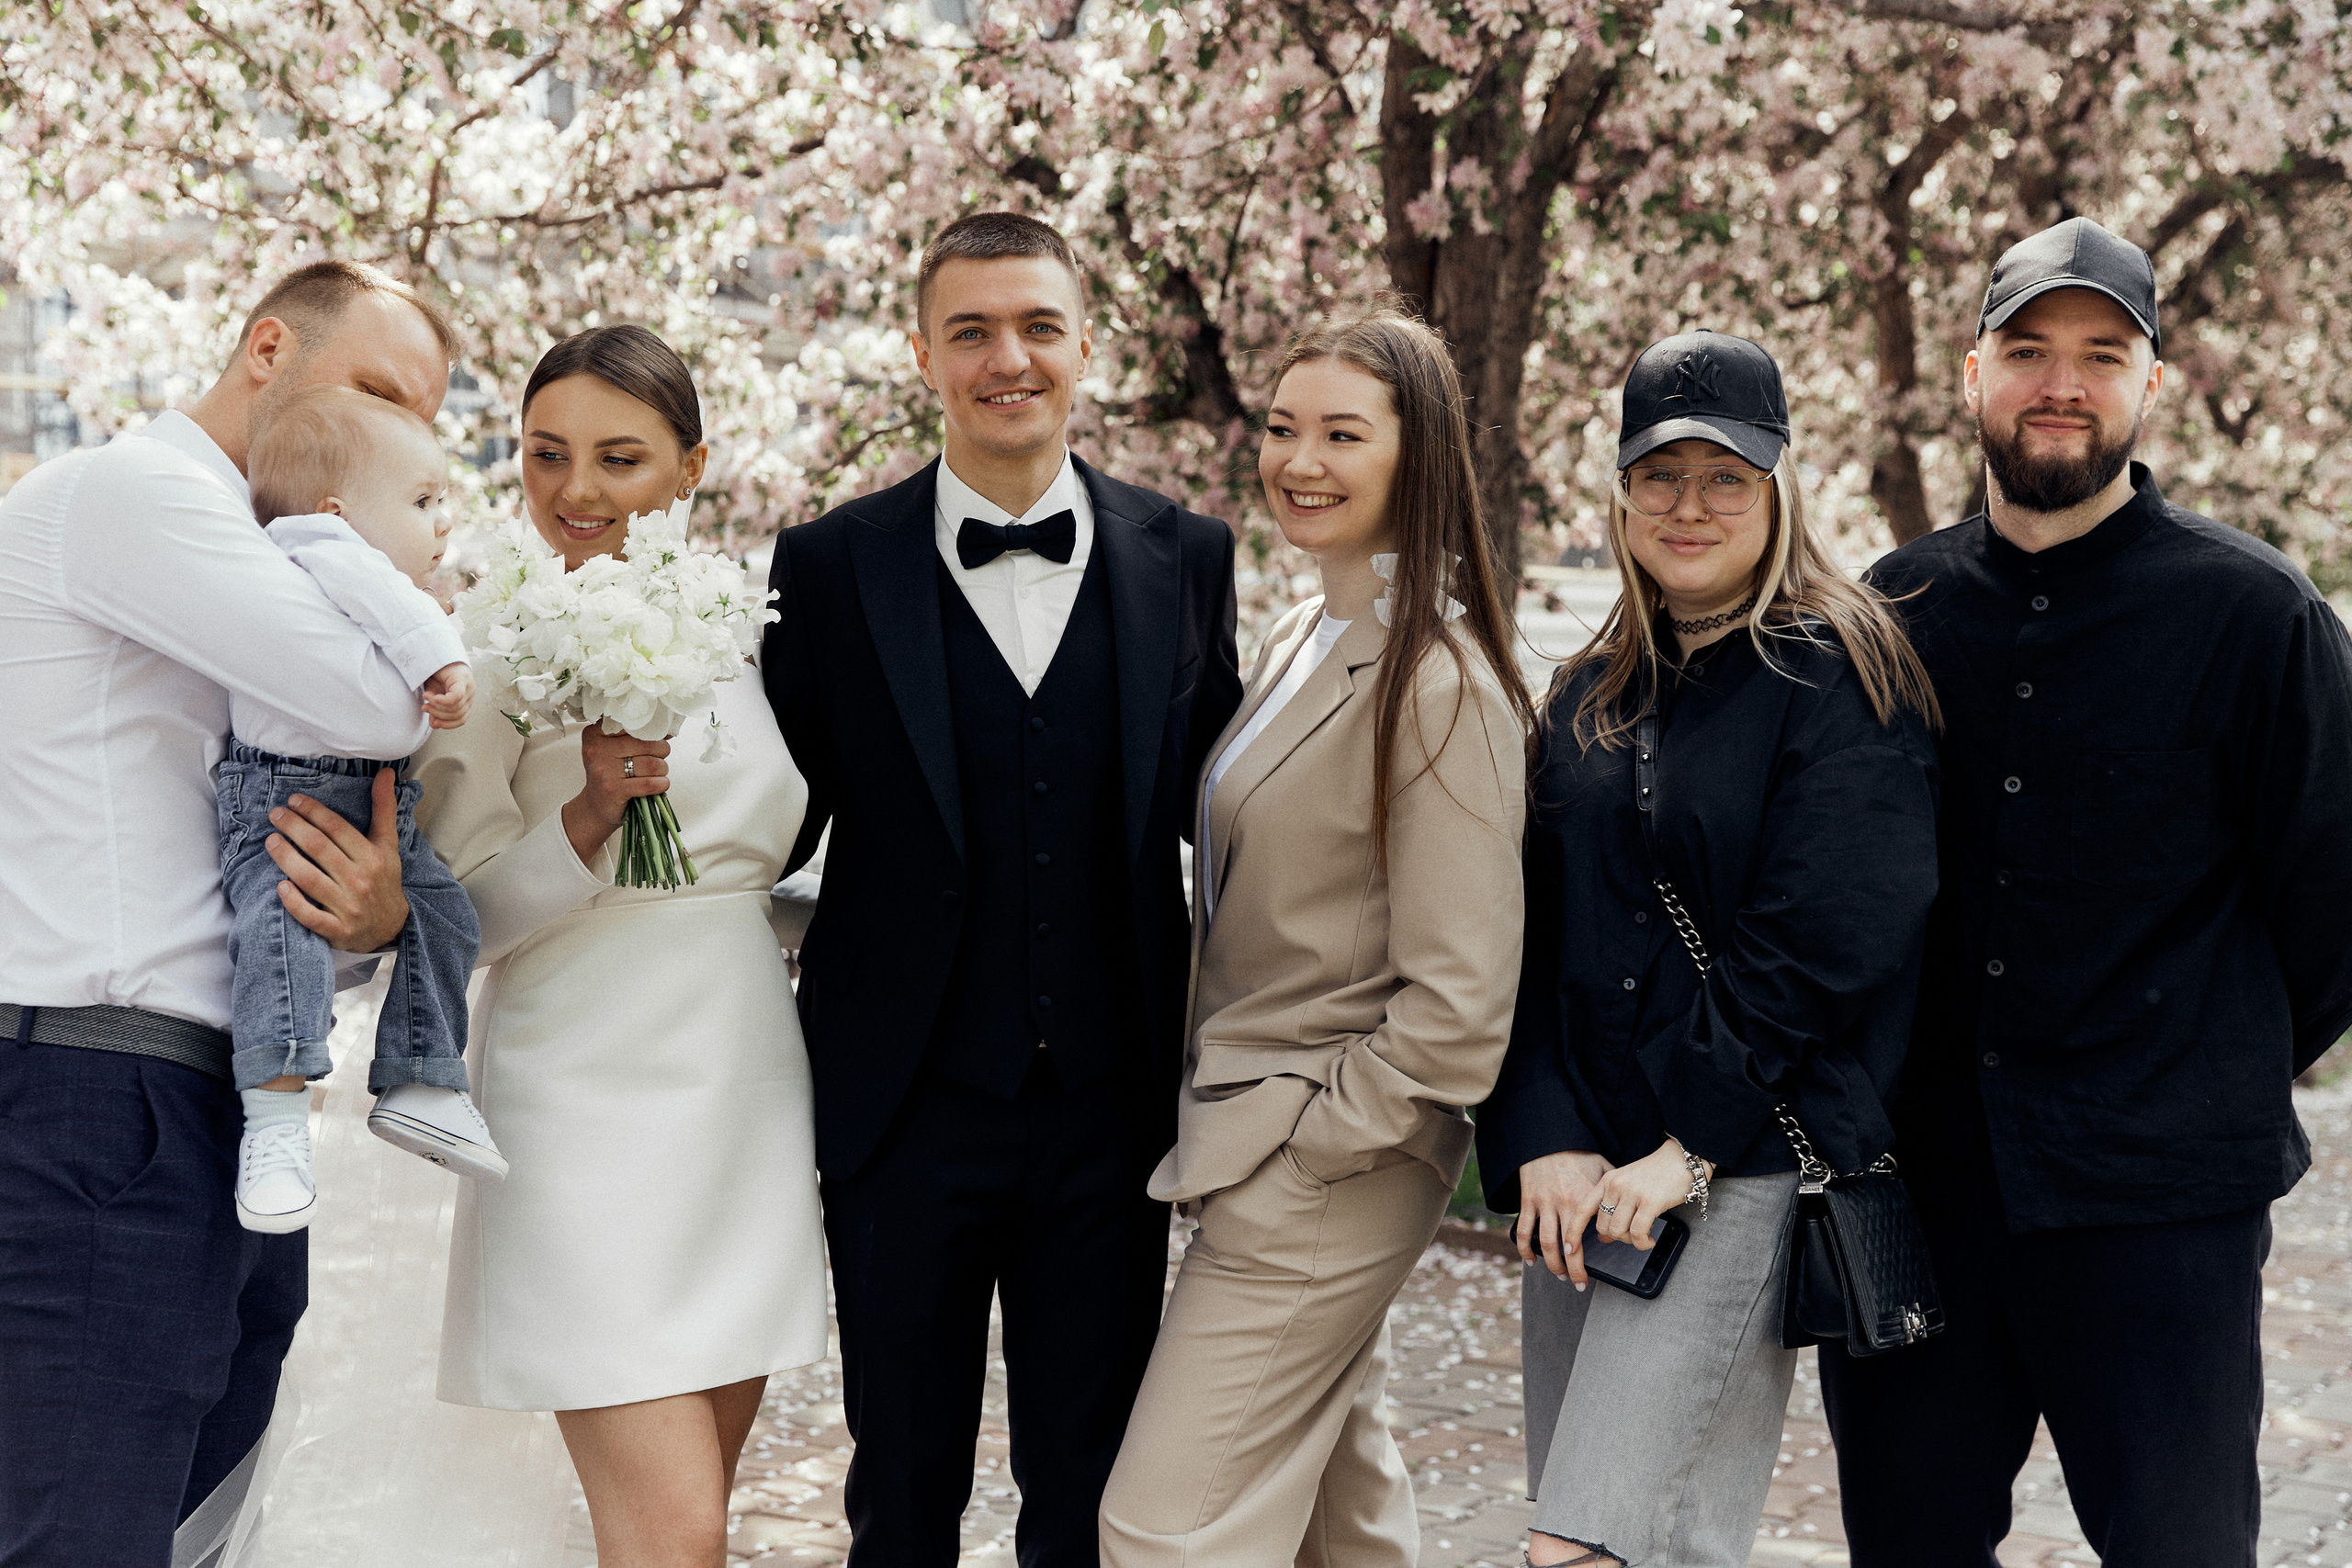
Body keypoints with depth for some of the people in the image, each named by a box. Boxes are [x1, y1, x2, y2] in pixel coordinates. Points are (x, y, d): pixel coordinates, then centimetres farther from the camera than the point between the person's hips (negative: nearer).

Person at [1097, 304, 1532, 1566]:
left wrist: (1307, 1145, -15)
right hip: (1262, 1129, 9)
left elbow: (1456, 1005, -21)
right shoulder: (1299, 644, 11)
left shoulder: (1437, 682, -19)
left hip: (1325, 1169, -9)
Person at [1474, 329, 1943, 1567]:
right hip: (1576, 1180, 6)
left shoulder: (1840, 679, -4)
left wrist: (1689, 1148, -15)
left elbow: (1821, 945, -12)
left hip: (1744, 1167, -6)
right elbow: (1529, 939, 8)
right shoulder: (1588, 697, 14)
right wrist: (1542, 1143, -5)